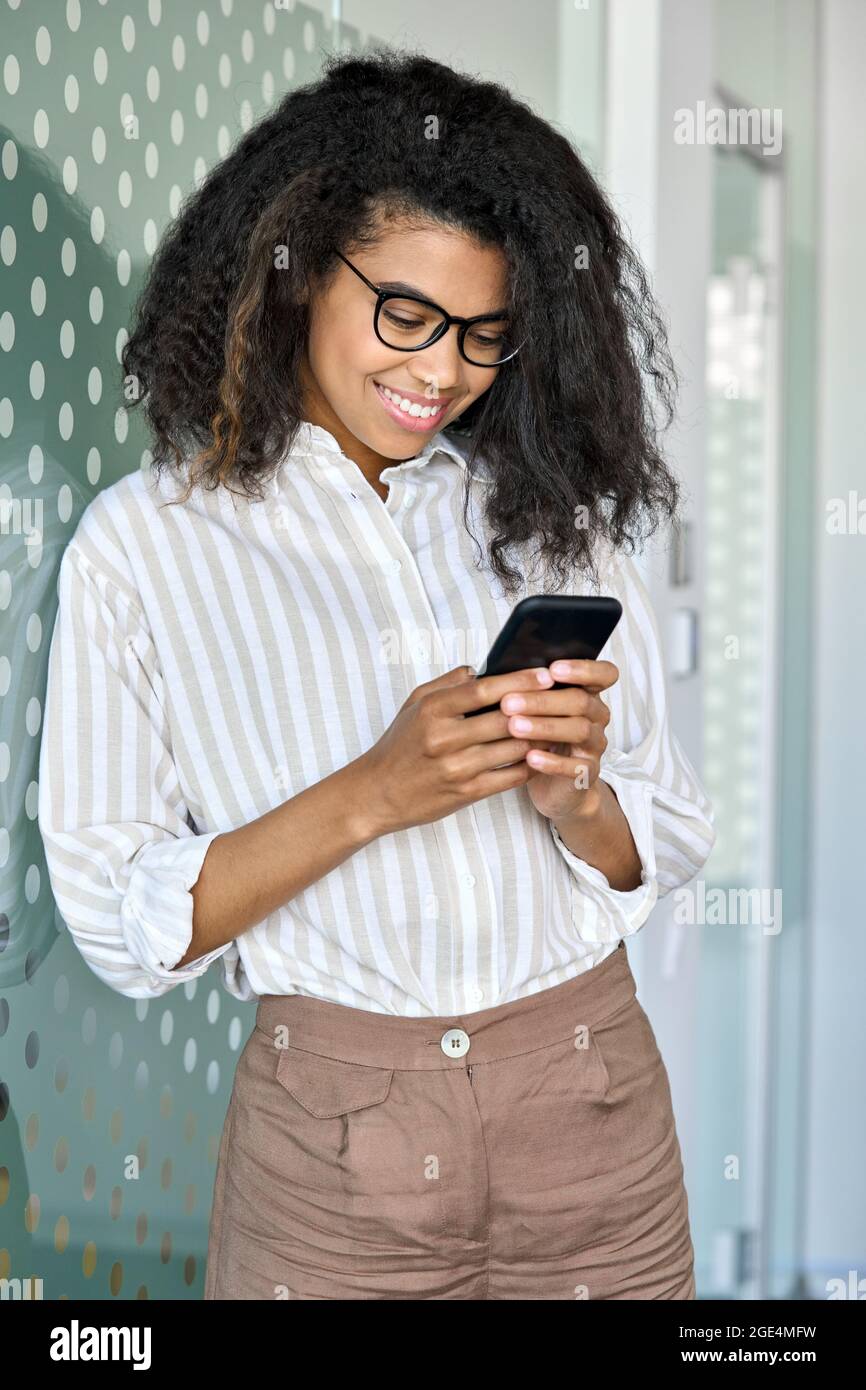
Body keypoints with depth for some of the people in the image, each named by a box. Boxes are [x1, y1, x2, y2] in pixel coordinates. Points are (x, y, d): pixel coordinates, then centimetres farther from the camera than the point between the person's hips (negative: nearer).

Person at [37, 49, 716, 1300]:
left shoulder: (553, 515, 4)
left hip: (593, 1108, 3)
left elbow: (666, 847, 6)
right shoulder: (146, 543, -6)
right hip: (334, 1136, -3)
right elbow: (120, 925, -10)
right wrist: (367, 797, -22)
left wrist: (572, 797, -16)